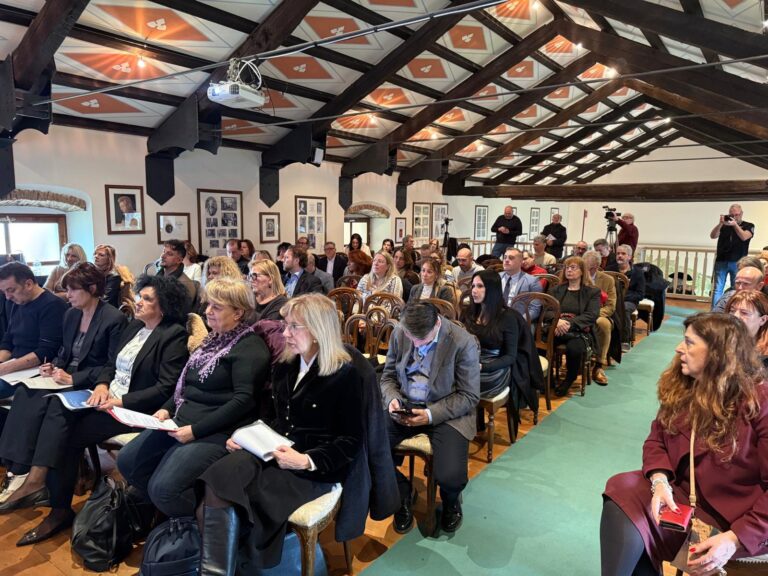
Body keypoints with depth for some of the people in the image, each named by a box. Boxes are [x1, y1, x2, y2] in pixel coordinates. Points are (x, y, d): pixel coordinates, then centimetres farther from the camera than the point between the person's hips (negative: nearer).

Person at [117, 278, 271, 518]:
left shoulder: (250, 347, -12)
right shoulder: (214, 339, 15)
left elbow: (243, 400, -21)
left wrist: (196, 430, -21)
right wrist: (167, 409, 5)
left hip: (216, 431, -9)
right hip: (183, 421, 9)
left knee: (163, 488, -21)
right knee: (127, 461, 3)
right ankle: (168, 511, 19)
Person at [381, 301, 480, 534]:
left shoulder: (463, 343, -16)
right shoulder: (399, 334, -2)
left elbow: (469, 396, -11)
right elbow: (388, 376, 10)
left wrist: (431, 415, -22)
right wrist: (392, 399, -12)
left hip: (446, 412, -3)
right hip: (405, 407, 4)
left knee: (450, 477, -26)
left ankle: (451, 502, 18)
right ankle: (403, 494, 12)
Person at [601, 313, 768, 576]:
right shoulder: (679, 387, 2)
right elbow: (656, 440, 5)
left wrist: (736, 538, -26)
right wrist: (660, 482, -16)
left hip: (737, 517, -6)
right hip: (683, 494, 6)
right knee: (622, 496, -22)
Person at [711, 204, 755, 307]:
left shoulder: (748, 226, 6)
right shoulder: (723, 225, 10)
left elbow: (744, 237, -12)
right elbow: (712, 236, -4)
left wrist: (735, 224, -23)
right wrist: (720, 223, -18)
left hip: (738, 263, -1)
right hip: (721, 261, 1)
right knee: (717, 289, -1)